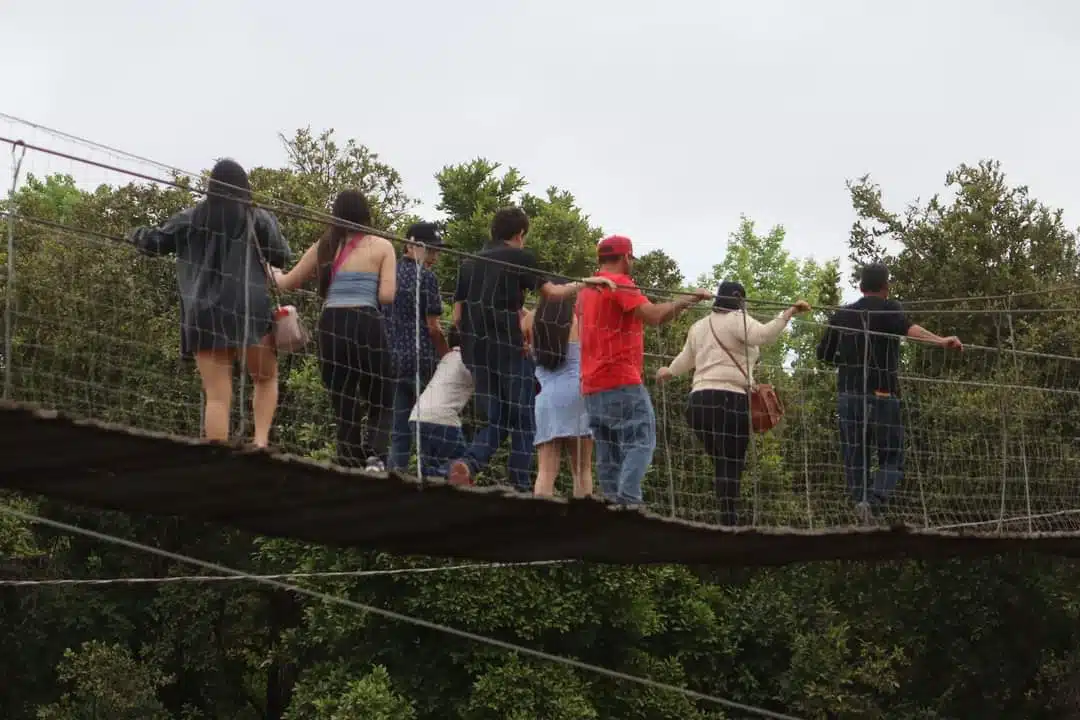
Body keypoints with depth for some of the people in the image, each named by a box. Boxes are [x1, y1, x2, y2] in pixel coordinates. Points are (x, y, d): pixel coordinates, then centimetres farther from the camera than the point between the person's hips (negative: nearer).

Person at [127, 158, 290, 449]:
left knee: (217, 397, -2)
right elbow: (282, 258, 3)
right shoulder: (258, 218, 3)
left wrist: (136, 236, 36)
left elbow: (154, 242, 15)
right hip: (249, 312, -2)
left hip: (204, 315, 2)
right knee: (266, 380, 18)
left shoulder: (191, 219, 9)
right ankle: (261, 441, -2)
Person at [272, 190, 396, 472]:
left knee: (345, 409, 10)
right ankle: (375, 455, -19)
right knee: (379, 405, 7)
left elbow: (287, 282, 22)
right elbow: (387, 296, -5)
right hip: (367, 325, -2)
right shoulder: (382, 247, 5)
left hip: (331, 326, 2)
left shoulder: (324, 247, 12)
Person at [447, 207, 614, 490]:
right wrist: (586, 282, 2)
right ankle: (520, 488, -4)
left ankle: (469, 462, -15)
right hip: (509, 348, -5)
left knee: (496, 419, 11)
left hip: (474, 351, 5)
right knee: (522, 422, 3)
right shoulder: (519, 257, 0)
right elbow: (551, 292, -4)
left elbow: (457, 317, 14)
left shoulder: (469, 264, 16)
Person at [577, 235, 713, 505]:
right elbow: (653, 315, -18)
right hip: (621, 381, -9)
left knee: (609, 456, 7)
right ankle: (627, 502, -28)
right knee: (641, 441, -13)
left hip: (591, 386, 9)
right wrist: (688, 300, -10)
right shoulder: (620, 283, -6)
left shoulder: (587, 289, 22)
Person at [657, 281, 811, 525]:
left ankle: (726, 520, 4)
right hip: (730, 399, -7)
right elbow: (763, 335, -19)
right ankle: (729, 523, -18)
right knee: (732, 466, -10)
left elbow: (686, 358, 36)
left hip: (698, 400, 7)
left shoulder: (699, 326, 22)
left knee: (721, 465, 10)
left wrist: (668, 372, 55)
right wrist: (788, 314, -23)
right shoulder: (737, 319, 0)